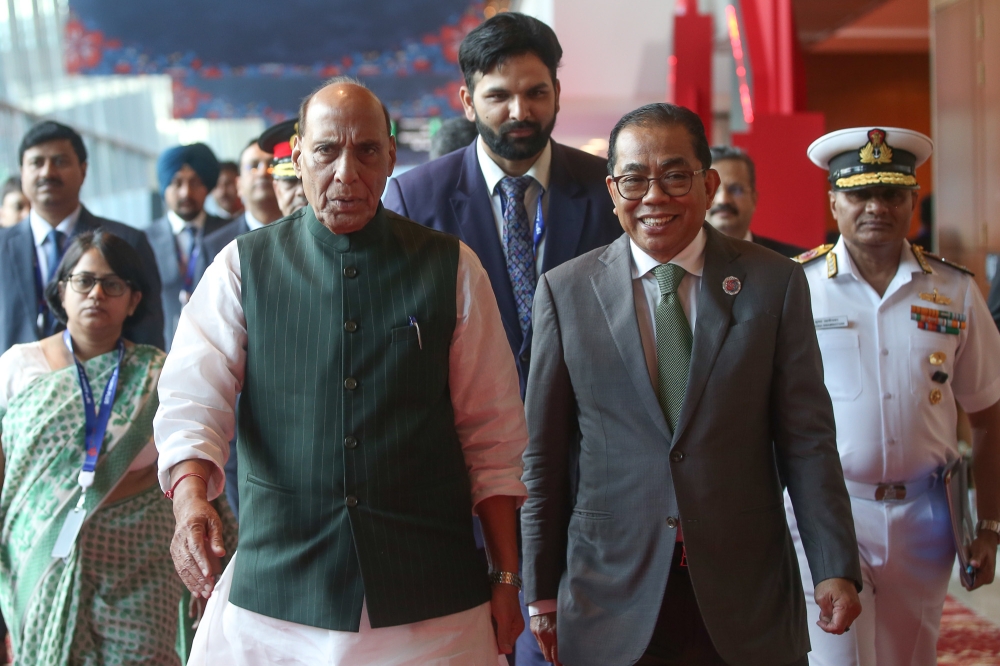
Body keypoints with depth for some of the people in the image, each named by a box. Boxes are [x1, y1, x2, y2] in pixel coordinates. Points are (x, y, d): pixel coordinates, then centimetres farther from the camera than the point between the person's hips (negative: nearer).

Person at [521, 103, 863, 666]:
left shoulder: (776, 283, 1)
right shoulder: (564, 291, 1)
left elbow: (808, 440, 1)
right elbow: (544, 456, 2)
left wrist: (836, 568, -5)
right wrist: (542, 591, 3)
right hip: (611, 597, 0)